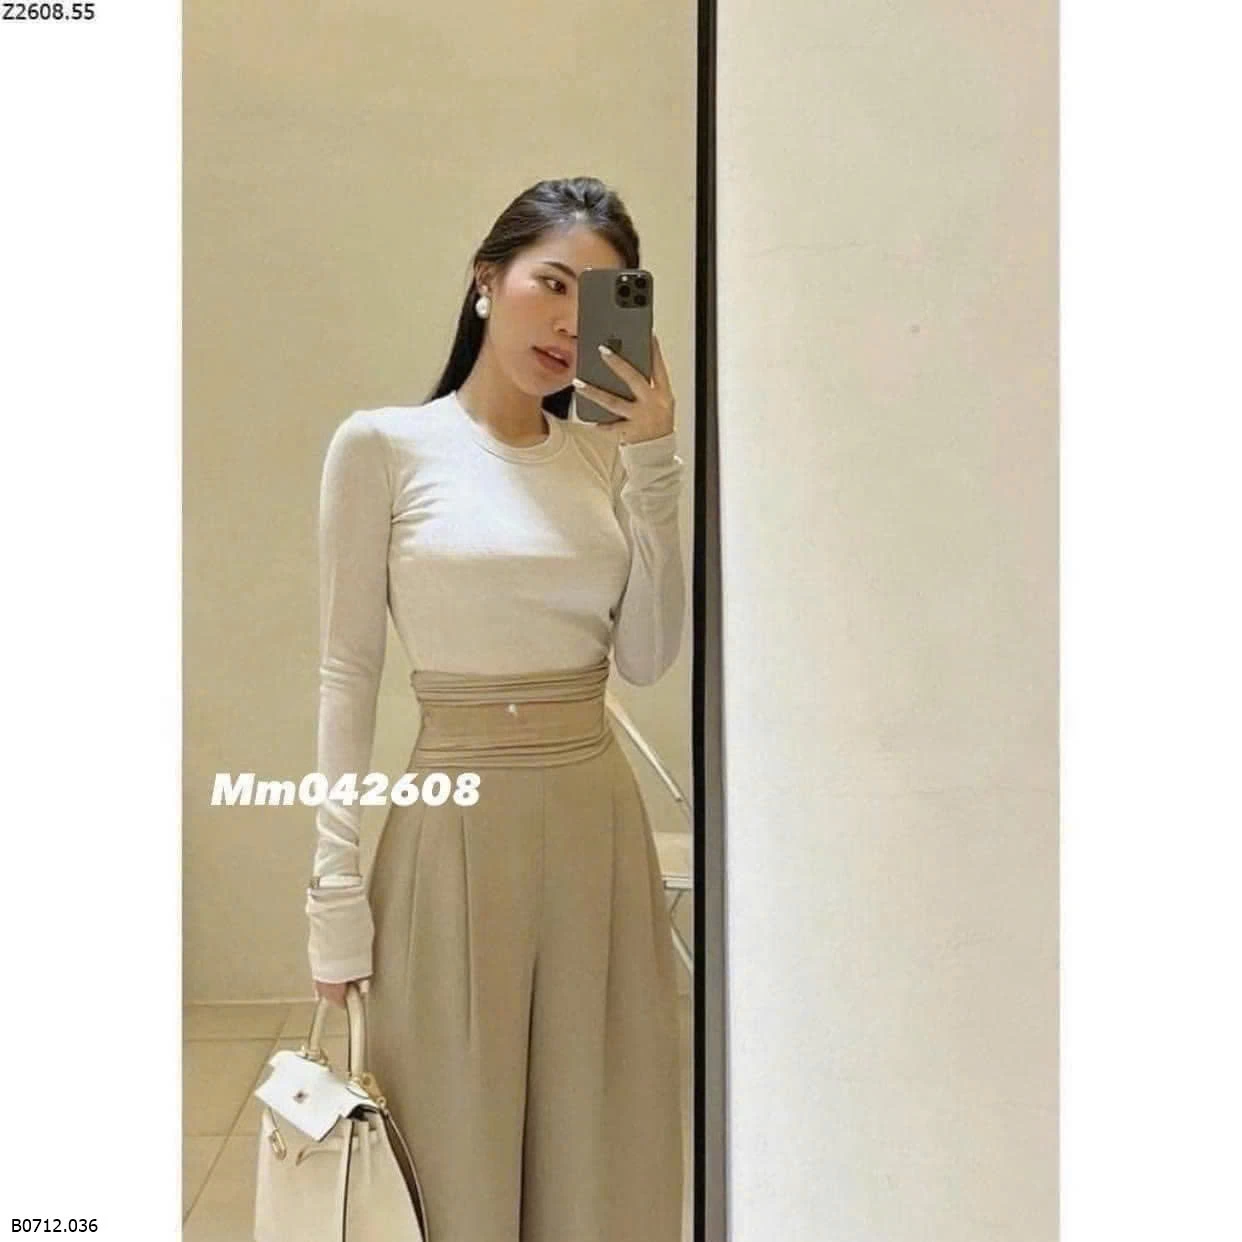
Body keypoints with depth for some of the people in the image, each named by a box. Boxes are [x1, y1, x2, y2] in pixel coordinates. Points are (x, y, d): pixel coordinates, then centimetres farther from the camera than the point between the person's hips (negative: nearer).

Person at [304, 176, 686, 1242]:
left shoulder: (606, 452, 7)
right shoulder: (385, 444, -4)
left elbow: (647, 658, 0)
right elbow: (348, 672, -5)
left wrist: (652, 459, -4)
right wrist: (337, 885, -7)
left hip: (600, 820, 4)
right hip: (458, 825, -4)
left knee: (601, 1148, 15)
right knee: (459, 1151, 10)